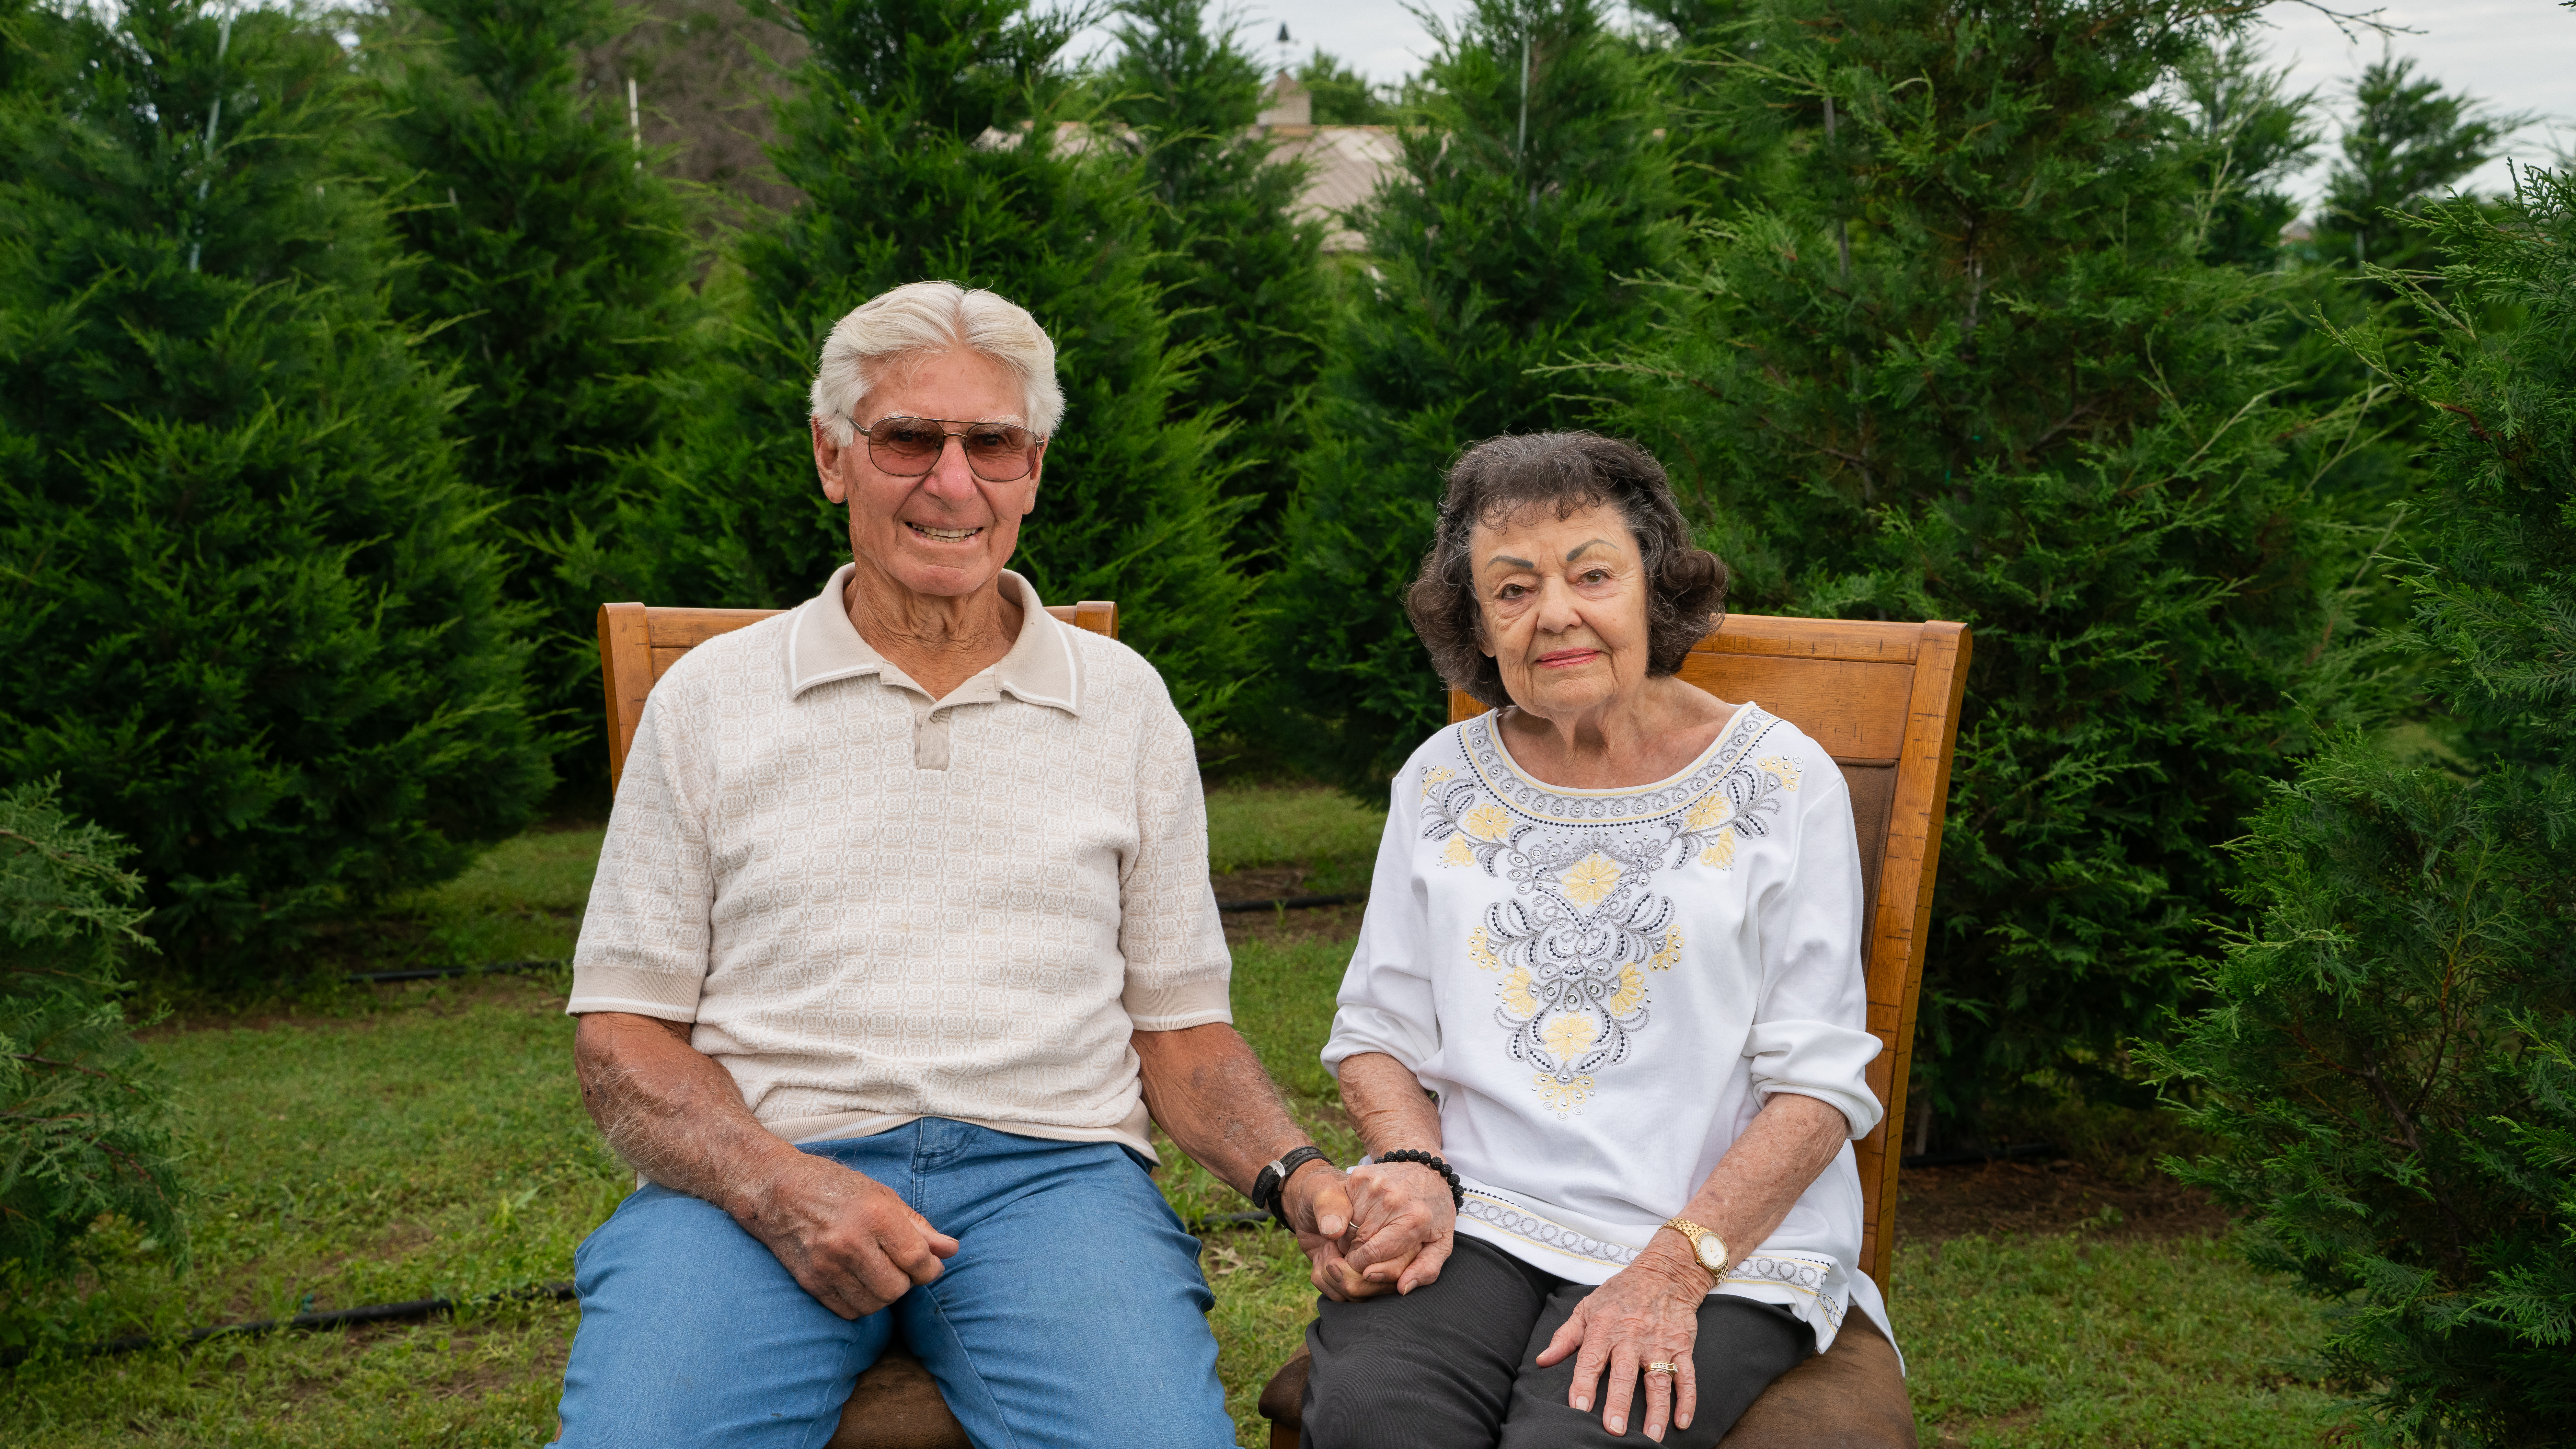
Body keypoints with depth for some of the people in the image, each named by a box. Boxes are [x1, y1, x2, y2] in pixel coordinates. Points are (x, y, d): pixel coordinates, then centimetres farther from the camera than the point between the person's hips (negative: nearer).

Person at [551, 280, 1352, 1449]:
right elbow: (623, 1029, 7)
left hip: (1048, 1167, 1)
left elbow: (1178, 1024, 16)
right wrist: (777, 1185, -12)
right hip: (751, 1176, -1)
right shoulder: (710, 698, 10)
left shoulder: (1124, 703, 14)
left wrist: (1295, 1175, -4)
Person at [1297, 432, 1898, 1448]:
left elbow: (1819, 1085, -3)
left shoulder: (1781, 784, 1)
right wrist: (1414, 1169, -7)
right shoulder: (1442, 781, 12)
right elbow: (1376, 1033, 15)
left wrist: (1671, 1270, -15)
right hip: (1473, 1216, 3)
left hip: (1723, 1241, -2)